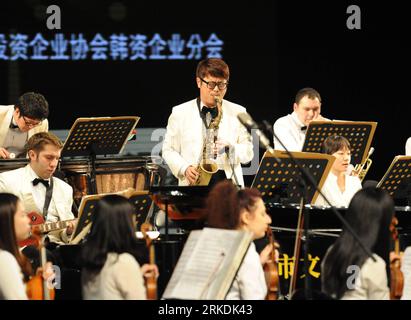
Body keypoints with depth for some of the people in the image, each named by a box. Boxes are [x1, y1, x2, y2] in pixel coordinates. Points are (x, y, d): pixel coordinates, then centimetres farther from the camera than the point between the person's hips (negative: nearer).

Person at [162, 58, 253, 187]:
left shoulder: (237, 112, 12)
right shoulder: (180, 113, 10)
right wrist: (184, 169, -7)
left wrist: (228, 148, -9)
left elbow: (248, 153, 11)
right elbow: (169, 151, 11)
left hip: (229, 183, 1)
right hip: (192, 184, -1)